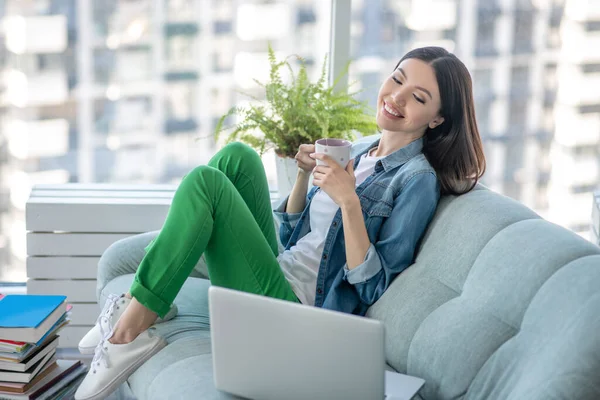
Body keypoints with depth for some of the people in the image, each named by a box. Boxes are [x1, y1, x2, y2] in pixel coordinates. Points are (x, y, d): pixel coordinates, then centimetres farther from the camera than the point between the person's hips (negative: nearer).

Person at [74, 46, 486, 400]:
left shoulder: (418, 180, -9)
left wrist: (348, 201, -25)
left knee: (205, 181, -16)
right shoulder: (359, 152, 15)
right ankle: (149, 302, -5)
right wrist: (306, 174, 4)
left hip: (294, 311, -8)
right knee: (237, 156, 0)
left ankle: (133, 329, -12)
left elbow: (373, 287, -16)